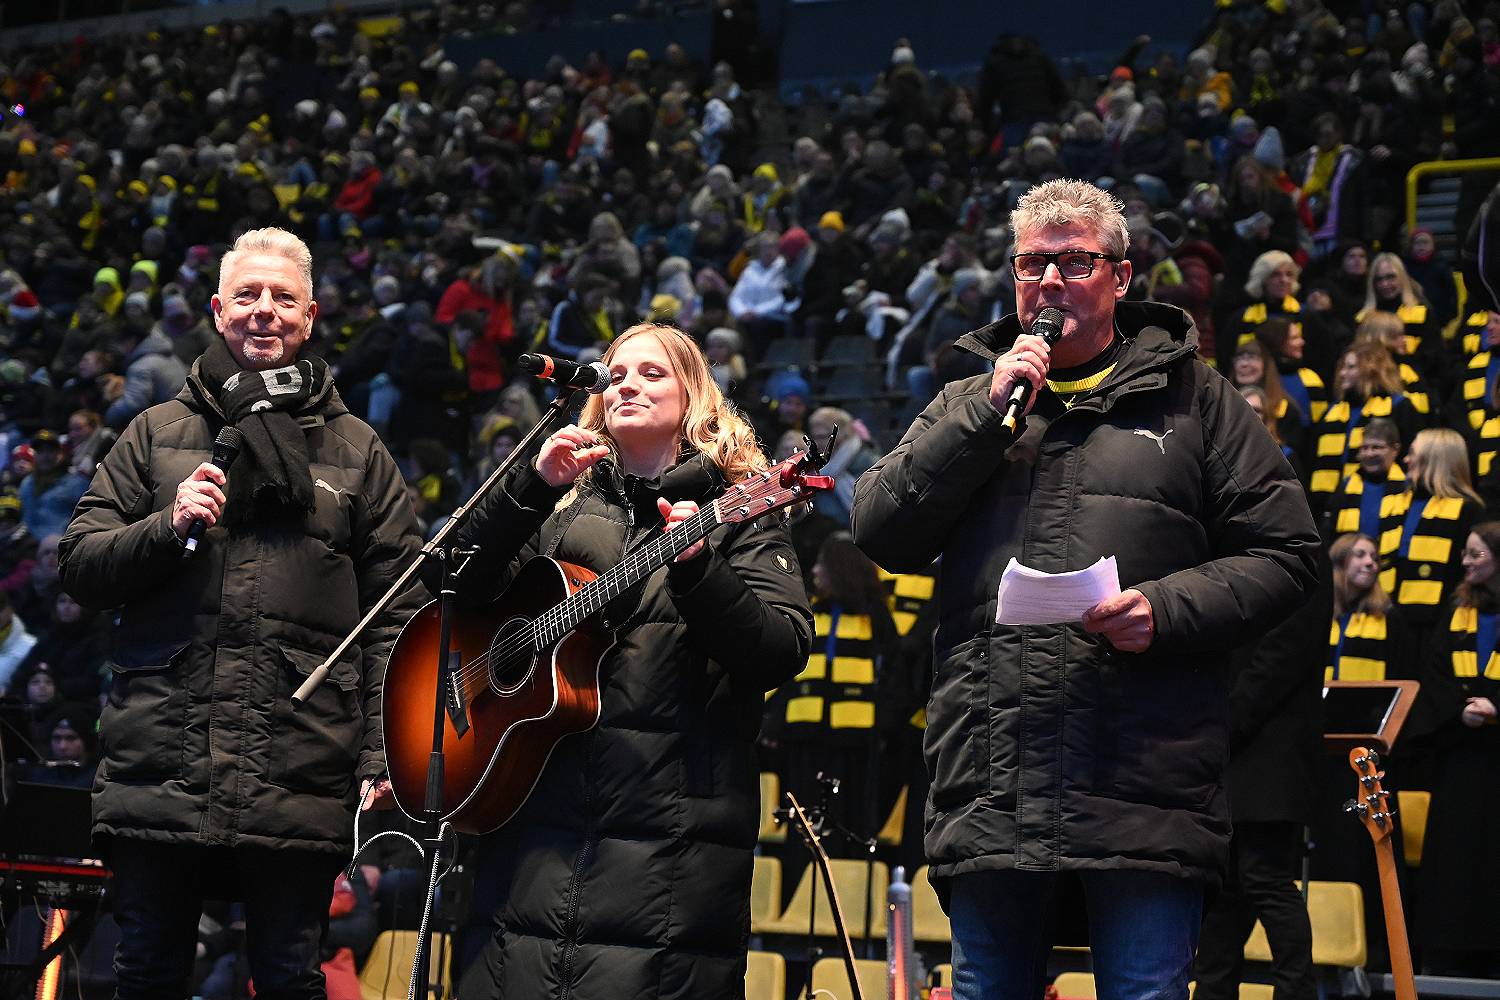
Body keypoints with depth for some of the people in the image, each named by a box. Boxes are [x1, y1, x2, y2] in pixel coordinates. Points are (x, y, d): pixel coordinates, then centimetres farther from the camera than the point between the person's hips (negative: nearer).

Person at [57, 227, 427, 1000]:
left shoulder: (356, 451, 12)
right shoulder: (158, 434, 15)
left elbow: (396, 610, 7)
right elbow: (78, 567, 11)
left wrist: (384, 751, -2)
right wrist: (168, 528, -7)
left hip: (299, 779, -1)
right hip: (161, 757, 1)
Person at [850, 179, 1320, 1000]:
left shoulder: (1192, 400, 10)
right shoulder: (966, 407, 18)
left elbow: (1281, 555, 6)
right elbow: (880, 533, 4)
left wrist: (1167, 608, -12)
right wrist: (989, 410, -3)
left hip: (1143, 791, -2)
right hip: (988, 796, 3)